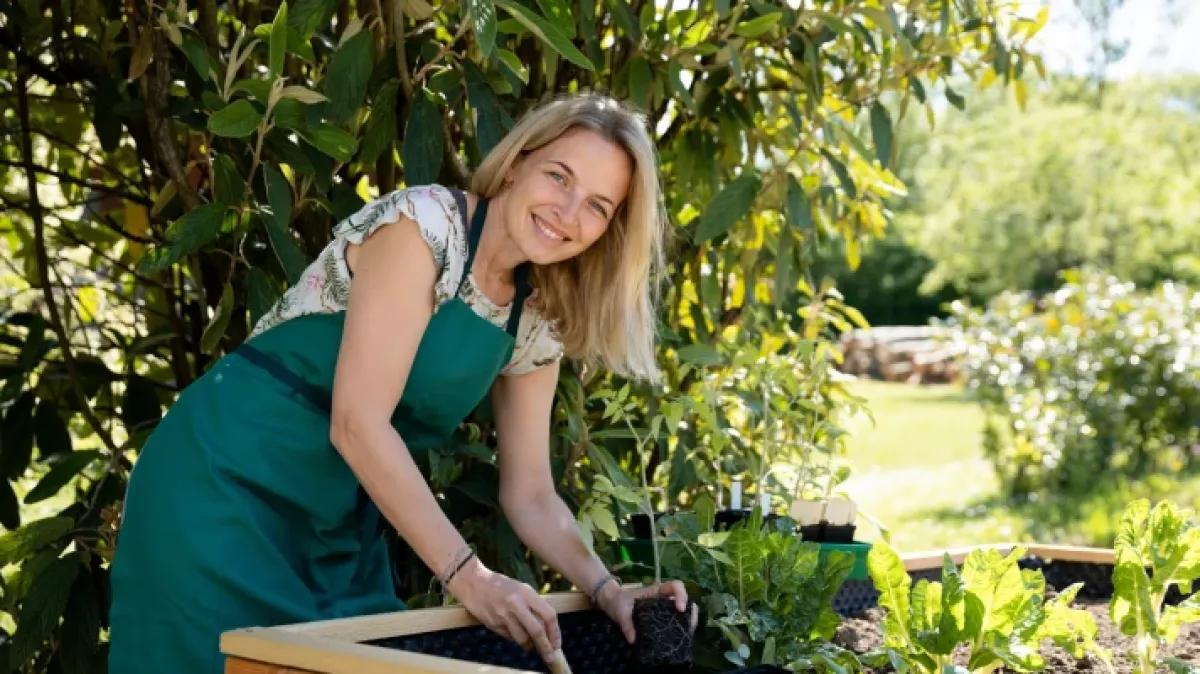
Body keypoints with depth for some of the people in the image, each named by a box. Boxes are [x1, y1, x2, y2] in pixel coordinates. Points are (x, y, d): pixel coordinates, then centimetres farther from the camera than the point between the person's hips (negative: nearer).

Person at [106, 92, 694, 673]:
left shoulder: (535, 321, 4)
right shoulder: (424, 222, -18)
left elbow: (529, 495, 8)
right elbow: (358, 422, -24)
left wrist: (606, 590, -9)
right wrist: (467, 577, -26)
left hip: (341, 525, 7)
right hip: (231, 482, -7)